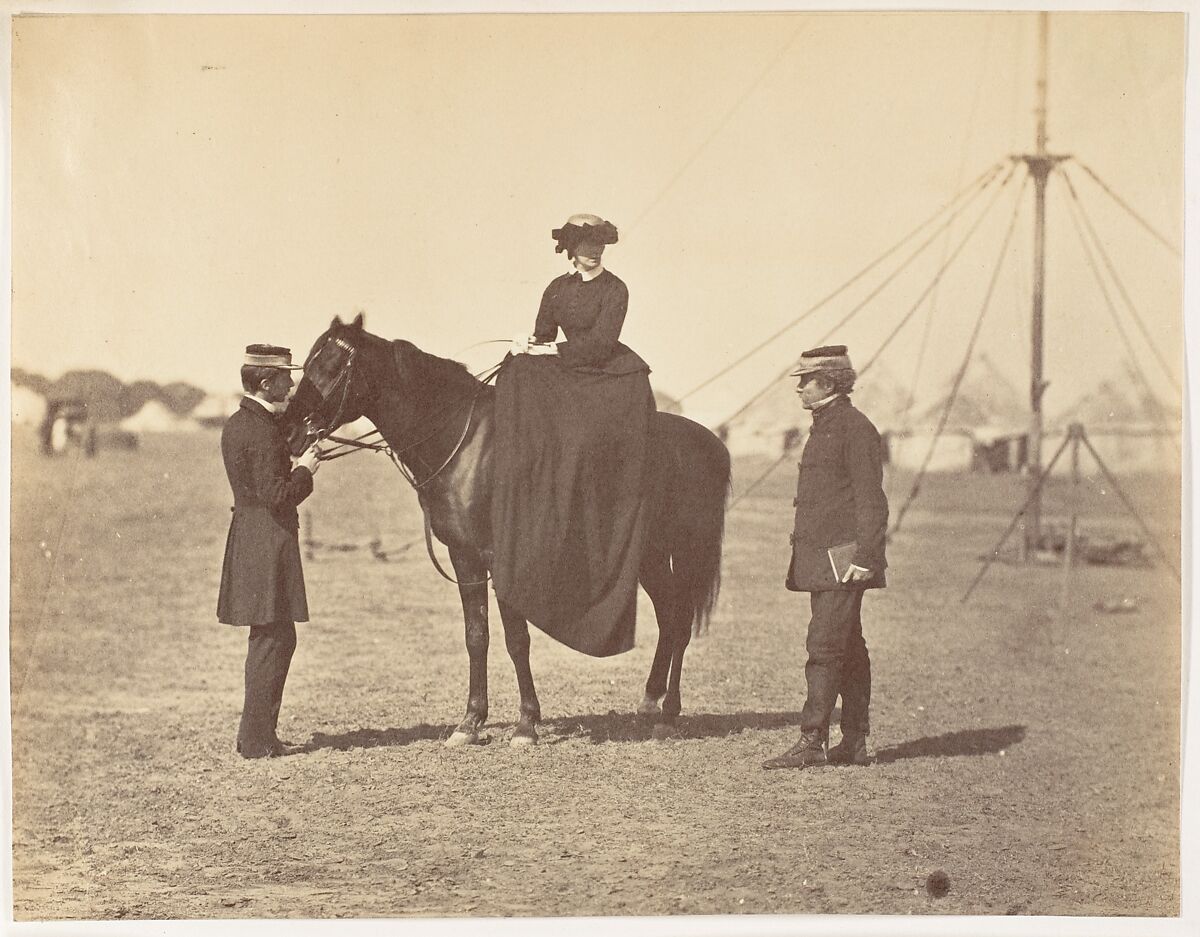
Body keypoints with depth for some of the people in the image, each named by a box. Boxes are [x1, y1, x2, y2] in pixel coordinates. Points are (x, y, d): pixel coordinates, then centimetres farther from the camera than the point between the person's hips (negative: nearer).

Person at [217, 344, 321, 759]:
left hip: (247, 534, 10)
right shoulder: (264, 432, -18)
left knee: (269, 639, 17)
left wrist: (290, 467, 11)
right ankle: (258, 740, 1)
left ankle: (255, 734, 23)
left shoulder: (235, 425, 12)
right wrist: (304, 470, -7)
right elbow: (276, 496, -22)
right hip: (269, 540, -10)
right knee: (274, 639, -3)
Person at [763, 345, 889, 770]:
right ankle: (855, 743, 15)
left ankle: (812, 741, -12)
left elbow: (870, 500, -15)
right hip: (820, 560, 10)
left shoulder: (855, 429, -10)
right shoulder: (823, 427, 18)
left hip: (843, 558, -10)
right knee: (847, 650, 11)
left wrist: (865, 558, -20)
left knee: (825, 647, -11)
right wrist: (801, 556, 21)